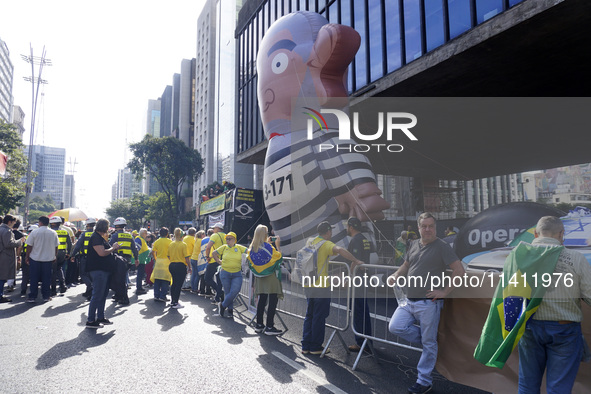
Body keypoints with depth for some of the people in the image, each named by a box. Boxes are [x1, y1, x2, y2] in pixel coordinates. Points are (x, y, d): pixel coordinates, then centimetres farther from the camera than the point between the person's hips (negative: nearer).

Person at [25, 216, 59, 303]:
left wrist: (27, 257, 5)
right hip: (48, 259, 2)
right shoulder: (53, 233, 0)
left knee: (34, 278, 7)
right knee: (46, 278, 8)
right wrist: (55, 257, 17)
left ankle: (32, 297, 10)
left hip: (35, 258, -2)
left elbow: (29, 246, -6)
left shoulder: (34, 232, -9)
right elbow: (56, 247, 6)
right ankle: (46, 296, 12)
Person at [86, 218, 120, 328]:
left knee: (103, 294, 16)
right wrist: (113, 248, -10)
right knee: (97, 295, -7)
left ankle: (100, 317, 25)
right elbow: (101, 253, -23)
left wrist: (113, 248, 10)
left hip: (104, 270, 11)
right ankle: (90, 321, 0)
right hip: (98, 270, -11)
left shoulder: (100, 237, 18)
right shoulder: (96, 237, -14)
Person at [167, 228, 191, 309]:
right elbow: (186, 258, -12)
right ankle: (175, 303, 1)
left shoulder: (171, 244, 5)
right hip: (181, 266, -6)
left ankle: (172, 301, 26)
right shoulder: (183, 244, -11)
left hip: (172, 265, 6)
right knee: (179, 285, 0)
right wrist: (189, 267, -2)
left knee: (174, 283, 19)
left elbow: (168, 256, 10)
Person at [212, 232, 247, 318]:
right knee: (227, 292, 6)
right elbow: (214, 253, 13)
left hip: (237, 274, 0)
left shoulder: (239, 247, 0)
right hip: (225, 273, 0)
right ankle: (230, 310, 22)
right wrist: (219, 261, 7)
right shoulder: (224, 247, 2)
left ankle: (222, 305, 8)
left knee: (235, 291, -13)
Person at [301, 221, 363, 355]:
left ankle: (306, 346, 22)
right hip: (321, 286, -7)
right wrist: (355, 261, -25)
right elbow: (340, 250, -33)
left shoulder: (310, 242, 10)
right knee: (319, 317, 5)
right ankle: (316, 347, 14)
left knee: (309, 315, 17)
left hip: (308, 285, 7)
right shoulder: (326, 244, -12)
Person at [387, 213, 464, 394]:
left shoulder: (441, 246, -8)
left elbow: (459, 270, -12)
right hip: (410, 301, 6)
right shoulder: (414, 245, 10)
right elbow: (406, 265, 23)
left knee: (429, 344, 4)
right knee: (395, 327, -5)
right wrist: (395, 275, 3)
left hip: (429, 302, -6)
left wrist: (445, 292, -14)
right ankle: (427, 339, 19)